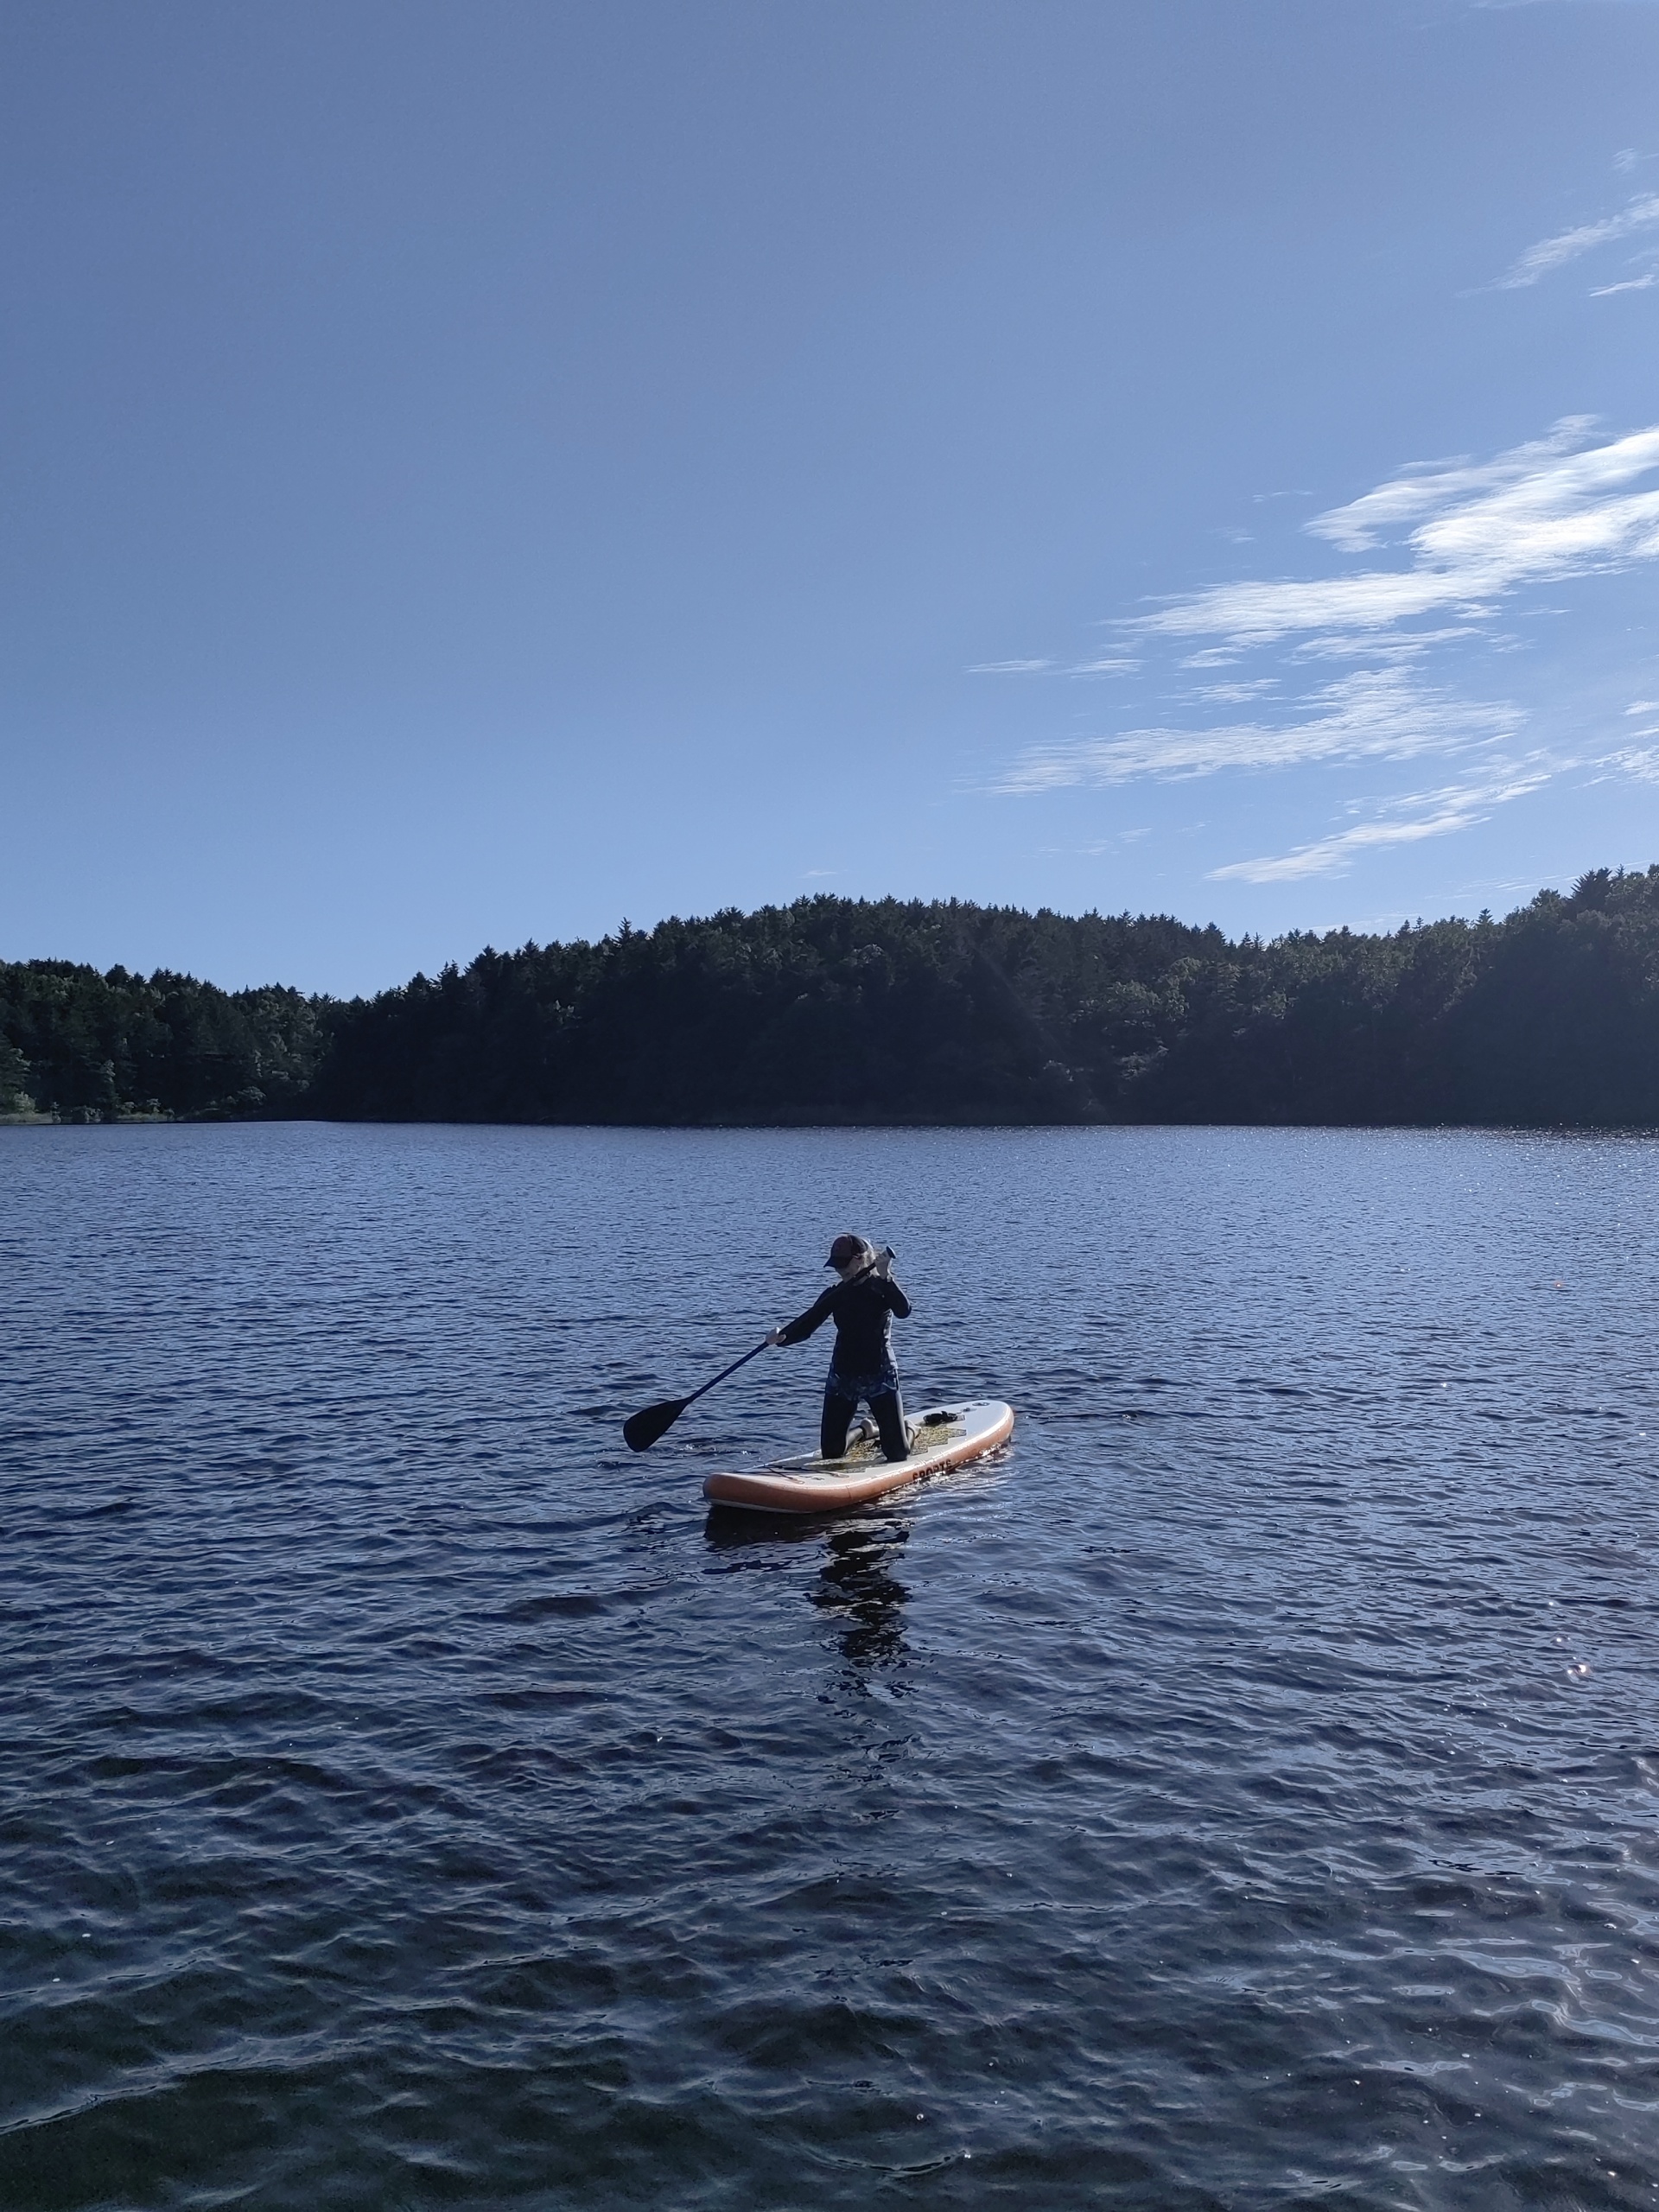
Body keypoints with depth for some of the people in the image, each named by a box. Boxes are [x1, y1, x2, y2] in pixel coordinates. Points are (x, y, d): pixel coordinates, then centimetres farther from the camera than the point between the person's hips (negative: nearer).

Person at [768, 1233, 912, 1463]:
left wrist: (885, 1278, -36)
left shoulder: (882, 1288, -6)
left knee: (897, 1453, -2)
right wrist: (782, 1336, -23)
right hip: (842, 1376, 4)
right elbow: (807, 1323, -5)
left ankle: (907, 1430, 34)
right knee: (831, 1451, 6)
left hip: (880, 1375, -3)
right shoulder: (836, 1293, 4)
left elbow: (903, 1310, -25)